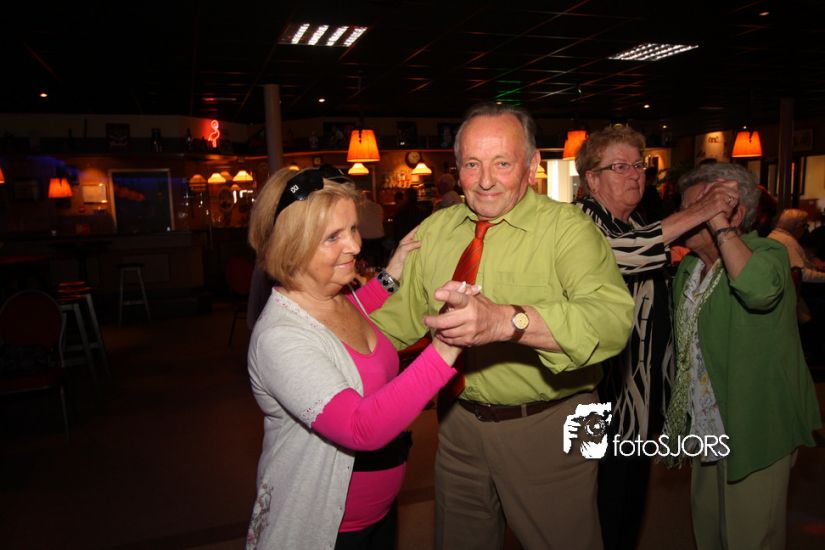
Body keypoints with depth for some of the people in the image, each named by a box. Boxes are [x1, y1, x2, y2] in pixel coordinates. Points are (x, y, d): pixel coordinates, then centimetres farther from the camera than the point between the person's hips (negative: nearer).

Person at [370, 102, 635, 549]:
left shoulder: (567, 227, -17)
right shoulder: (435, 230, -1)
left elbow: (610, 316, -35)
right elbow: (403, 315, 7)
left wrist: (504, 319, -51)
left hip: (548, 428, -4)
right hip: (458, 422, 5)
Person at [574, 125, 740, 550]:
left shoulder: (639, 224, 15)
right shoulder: (583, 218, -10)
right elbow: (616, 253, -33)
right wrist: (698, 212, -28)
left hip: (644, 391, 8)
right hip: (606, 392, -8)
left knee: (634, 494, 19)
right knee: (605, 508, 2)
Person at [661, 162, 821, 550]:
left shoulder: (767, 253, -15)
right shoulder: (687, 268, 8)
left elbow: (760, 289, -41)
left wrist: (718, 223, -32)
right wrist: (677, 416, 16)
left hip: (754, 430, -7)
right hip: (704, 430, 7)